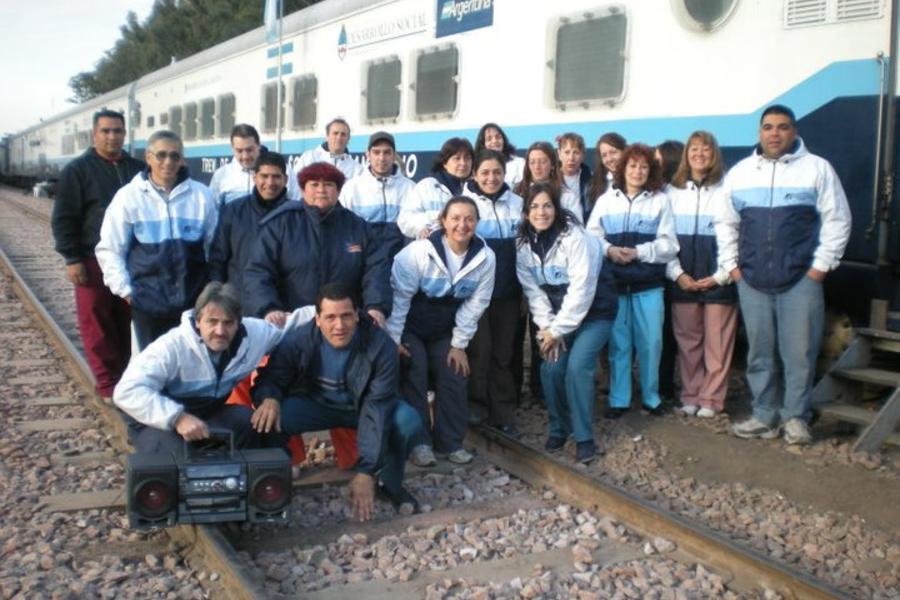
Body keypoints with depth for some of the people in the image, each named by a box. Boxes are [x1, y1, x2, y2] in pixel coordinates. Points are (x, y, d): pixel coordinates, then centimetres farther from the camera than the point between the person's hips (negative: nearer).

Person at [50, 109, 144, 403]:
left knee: (129, 323, 8)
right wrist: (72, 258, -9)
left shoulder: (138, 169, 11)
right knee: (97, 324, -1)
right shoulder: (77, 170, 0)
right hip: (94, 260, -3)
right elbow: (63, 218, -3)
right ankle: (108, 383, 7)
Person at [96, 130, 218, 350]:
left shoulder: (201, 195, 1)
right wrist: (125, 290, -2)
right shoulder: (128, 196, -1)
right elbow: (110, 249, 4)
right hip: (147, 300, -1)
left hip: (193, 299, 1)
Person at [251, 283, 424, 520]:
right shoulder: (297, 340, -24)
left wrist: (366, 471, -35)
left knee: (409, 422, -30)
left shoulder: (381, 345, -29)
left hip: (365, 406, 0)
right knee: (270, 418, -30)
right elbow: (271, 378, -8)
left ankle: (390, 481, 1)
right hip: (316, 404, 1)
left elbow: (377, 410, -30)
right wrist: (269, 398, -35)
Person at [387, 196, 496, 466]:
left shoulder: (485, 257, -15)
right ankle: (418, 442, 0)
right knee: (415, 378, -13)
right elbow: (399, 295, -21)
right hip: (410, 327, -3)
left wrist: (459, 344, -5)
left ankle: (450, 441, 13)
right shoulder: (419, 251, -26)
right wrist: (393, 339, -19)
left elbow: (475, 304, -7)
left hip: (444, 331, 4)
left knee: (454, 379, -2)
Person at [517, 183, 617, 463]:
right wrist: (547, 327, -12)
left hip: (594, 311, -5)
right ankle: (558, 429, 16)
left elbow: (582, 289, -24)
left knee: (577, 366, -18)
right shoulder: (523, 243, -5)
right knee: (550, 368, -6)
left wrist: (558, 329, -20)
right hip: (560, 314, 5)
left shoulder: (575, 237, -22)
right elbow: (533, 290, -2)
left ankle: (584, 438, -3)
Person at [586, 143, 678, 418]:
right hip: (613, 283, 1)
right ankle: (618, 399, 16)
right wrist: (609, 250, -14)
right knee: (618, 342, 6)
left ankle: (651, 397, 20)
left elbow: (669, 245, -3)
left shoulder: (660, 201, 2)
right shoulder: (606, 200, 8)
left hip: (649, 284, -1)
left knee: (650, 342, 3)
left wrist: (639, 252, -15)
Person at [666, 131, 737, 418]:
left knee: (717, 342, 1)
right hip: (683, 280, 3)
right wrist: (678, 274, -5)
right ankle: (690, 396, 17)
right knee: (687, 340, 7)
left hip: (718, 280, -2)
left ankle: (711, 399, 10)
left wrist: (722, 275, -9)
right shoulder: (672, 192, 9)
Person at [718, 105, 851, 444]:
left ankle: (796, 417, 12)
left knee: (799, 352, -1)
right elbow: (726, 223, 16)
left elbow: (837, 220, 0)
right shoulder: (740, 172, 11)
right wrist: (731, 265, 8)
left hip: (801, 280, -3)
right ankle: (765, 416, 18)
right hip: (752, 280, 3)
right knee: (760, 353, 8)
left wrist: (821, 265, -4)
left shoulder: (817, 169, 1)